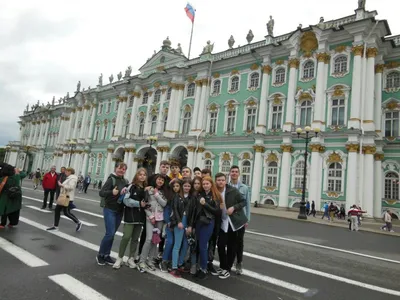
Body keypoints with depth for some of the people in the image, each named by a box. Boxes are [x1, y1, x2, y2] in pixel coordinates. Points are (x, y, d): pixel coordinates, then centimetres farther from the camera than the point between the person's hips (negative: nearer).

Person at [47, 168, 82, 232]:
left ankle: (78, 223, 10)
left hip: (68, 198, -11)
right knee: (57, 210, 7)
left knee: (66, 212, -6)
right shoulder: (69, 178, 17)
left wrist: (61, 185, -23)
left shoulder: (72, 178, -15)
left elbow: (71, 187, -28)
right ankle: (55, 226, 14)